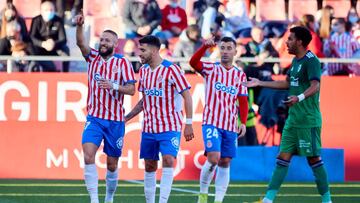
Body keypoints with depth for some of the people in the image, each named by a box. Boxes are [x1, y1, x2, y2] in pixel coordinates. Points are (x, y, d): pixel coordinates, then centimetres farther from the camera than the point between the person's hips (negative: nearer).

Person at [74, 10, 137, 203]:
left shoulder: (123, 62, 0)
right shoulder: (92, 57, 6)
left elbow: (131, 89, -6)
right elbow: (80, 43, -11)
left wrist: (114, 86, -24)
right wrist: (79, 26, -30)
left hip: (115, 121, -1)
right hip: (94, 118, 1)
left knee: (112, 164, 6)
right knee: (88, 155, -20)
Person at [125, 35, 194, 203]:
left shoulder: (171, 69, -11)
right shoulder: (143, 70, 9)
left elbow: (187, 96, -10)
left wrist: (188, 124, -13)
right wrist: (126, 118, 15)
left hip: (170, 127, -6)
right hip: (148, 127, 6)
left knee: (168, 160, -20)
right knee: (149, 166, 7)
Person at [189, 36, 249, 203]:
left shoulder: (240, 75, 11)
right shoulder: (211, 69, 3)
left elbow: (243, 101, 10)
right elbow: (193, 62, -15)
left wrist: (243, 122, -2)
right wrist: (205, 46, -29)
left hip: (231, 125, 4)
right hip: (211, 122, -4)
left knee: (225, 163, 2)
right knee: (213, 158, -17)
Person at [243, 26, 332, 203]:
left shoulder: (311, 61, -13)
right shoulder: (296, 61, 16)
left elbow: (315, 86, -25)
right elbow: (287, 83, 29)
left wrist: (300, 98, -43)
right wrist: (260, 83, 29)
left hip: (308, 120, -9)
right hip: (293, 119, 9)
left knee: (313, 158, -4)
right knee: (284, 156, 6)